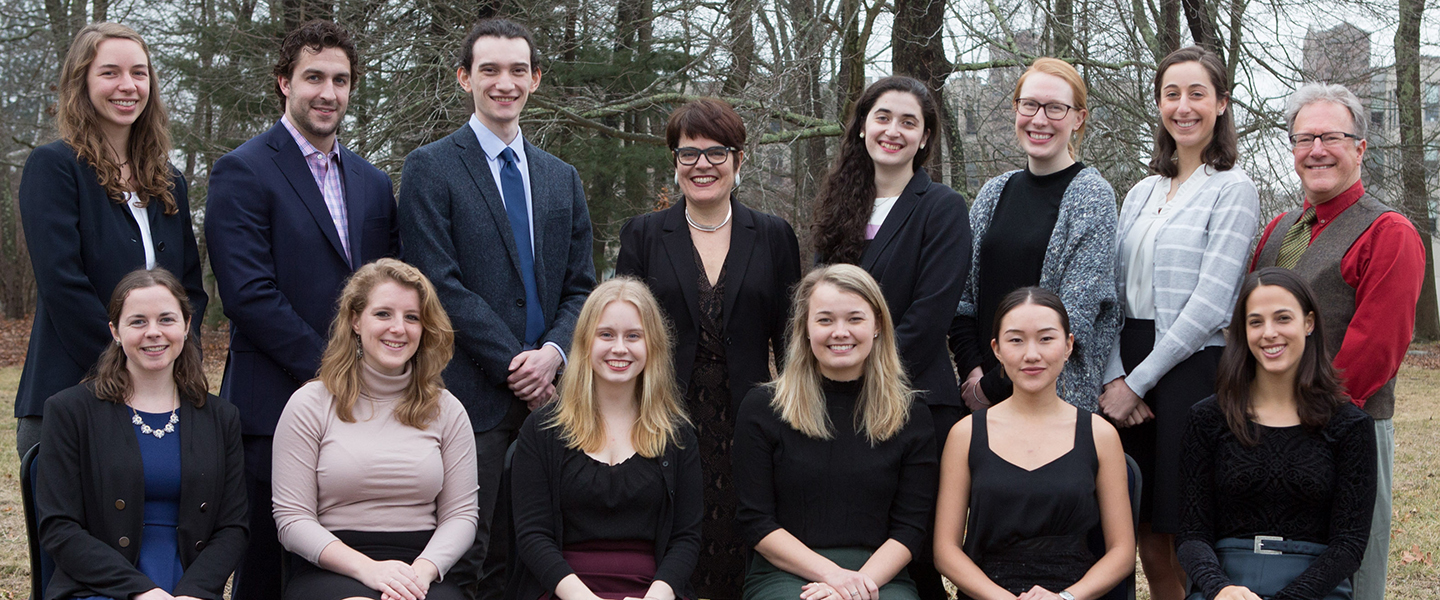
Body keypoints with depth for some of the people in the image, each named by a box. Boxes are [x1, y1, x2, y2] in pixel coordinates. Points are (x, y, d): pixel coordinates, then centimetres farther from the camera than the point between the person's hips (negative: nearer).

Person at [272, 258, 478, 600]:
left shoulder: (446, 410, 12)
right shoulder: (310, 404, 5)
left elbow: (460, 515, 8)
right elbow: (291, 520, -1)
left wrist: (422, 570, -13)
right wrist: (367, 568, -15)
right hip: (331, 569, -2)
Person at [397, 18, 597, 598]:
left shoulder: (562, 178, 16)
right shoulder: (430, 168, -1)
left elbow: (580, 285, 14)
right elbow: (442, 286, -9)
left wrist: (553, 351, -6)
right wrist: (515, 365, -12)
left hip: (544, 392, 5)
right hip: (472, 393, -5)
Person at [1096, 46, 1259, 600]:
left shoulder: (1232, 190, -3)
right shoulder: (1142, 192, 16)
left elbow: (1210, 305, -11)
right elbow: (1111, 290, 11)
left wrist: (1138, 383, -11)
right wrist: (1113, 376, -4)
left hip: (1192, 369, -5)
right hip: (1128, 376, 6)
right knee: (1148, 542, 7)